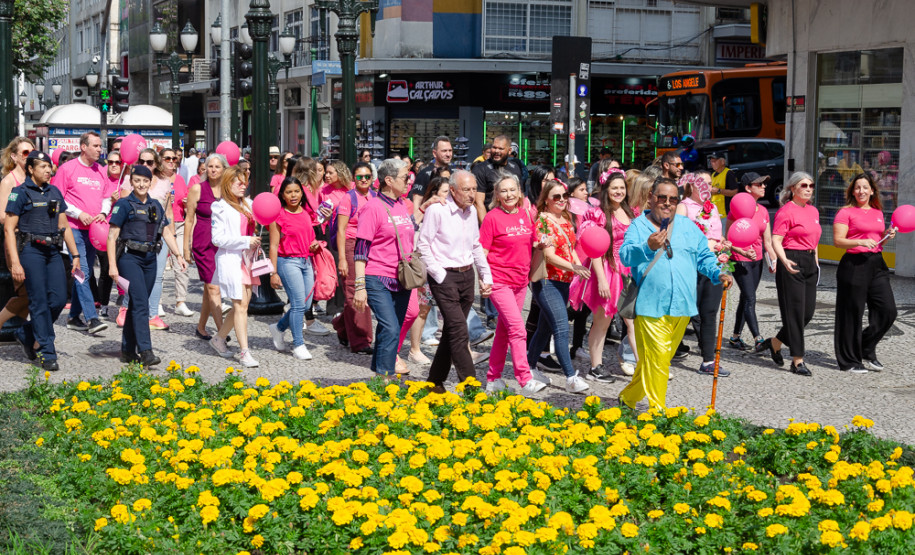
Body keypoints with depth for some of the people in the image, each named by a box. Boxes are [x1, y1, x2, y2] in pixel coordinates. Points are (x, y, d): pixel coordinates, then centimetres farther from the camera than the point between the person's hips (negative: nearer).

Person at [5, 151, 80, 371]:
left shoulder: (54, 192, 14)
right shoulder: (20, 192, -3)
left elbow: (64, 226, 18)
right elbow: (9, 228, -7)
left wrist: (75, 255, 14)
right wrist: (15, 262, -14)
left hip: (53, 251, 6)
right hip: (30, 251, -6)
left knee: (59, 299, -1)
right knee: (39, 301, -5)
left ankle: (26, 334, 22)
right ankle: (47, 354, 0)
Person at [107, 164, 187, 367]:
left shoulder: (156, 206, 13)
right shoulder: (124, 205, -3)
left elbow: (167, 232, 15)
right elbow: (112, 236, -6)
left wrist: (177, 255, 3)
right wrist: (112, 265, -12)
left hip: (149, 259, 6)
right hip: (129, 257, -6)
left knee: (137, 305, 10)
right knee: (140, 304, -14)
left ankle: (128, 350, 18)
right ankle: (146, 351, -18)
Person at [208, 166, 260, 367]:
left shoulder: (247, 204, 15)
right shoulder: (221, 207, -5)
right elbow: (218, 238, -12)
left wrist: (256, 242, 8)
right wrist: (246, 241, -15)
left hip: (247, 259, 7)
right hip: (230, 259, -7)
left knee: (242, 304, 9)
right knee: (241, 304, -12)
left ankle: (219, 338, 28)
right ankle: (244, 352, -11)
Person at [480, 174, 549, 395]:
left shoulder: (525, 214, 8)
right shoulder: (492, 217, -9)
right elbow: (481, 252, -9)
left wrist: (542, 244, -1)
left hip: (520, 281, 6)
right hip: (499, 281, -6)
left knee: (504, 330, 13)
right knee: (517, 329, -13)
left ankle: (493, 379, 22)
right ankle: (525, 380, -14)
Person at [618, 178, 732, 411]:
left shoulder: (688, 227, 15)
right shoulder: (638, 226, 1)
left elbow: (704, 256, 19)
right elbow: (625, 256, -14)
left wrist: (717, 274, 0)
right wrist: (648, 247, -32)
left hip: (681, 307, 5)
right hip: (651, 305, -5)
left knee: (657, 358, 13)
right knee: (657, 358, -11)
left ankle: (629, 397, 29)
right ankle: (658, 409, -5)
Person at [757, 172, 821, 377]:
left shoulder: (813, 211, 15)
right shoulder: (786, 211, -9)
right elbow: (776, 240, -15)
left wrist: (816, 261, 22)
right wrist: (784, 261, -30)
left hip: (809, 263, 8)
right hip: (792, 263, -8)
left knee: (808, 312, 6)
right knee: (795, 311, -5)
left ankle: (774, 343, 26)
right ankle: (798, 361, 0)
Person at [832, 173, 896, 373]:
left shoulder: (878, 212, 16)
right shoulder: (846, 212, -3)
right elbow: (838, 240, -11)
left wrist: (887, 235, 7)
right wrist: (861, 242, -23)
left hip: (877, 263, 7)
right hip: (854, 264, -7)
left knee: (888, 311, 1)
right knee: (852, 313, -1)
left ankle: (866, 351, 18)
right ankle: (850, 360, 9)